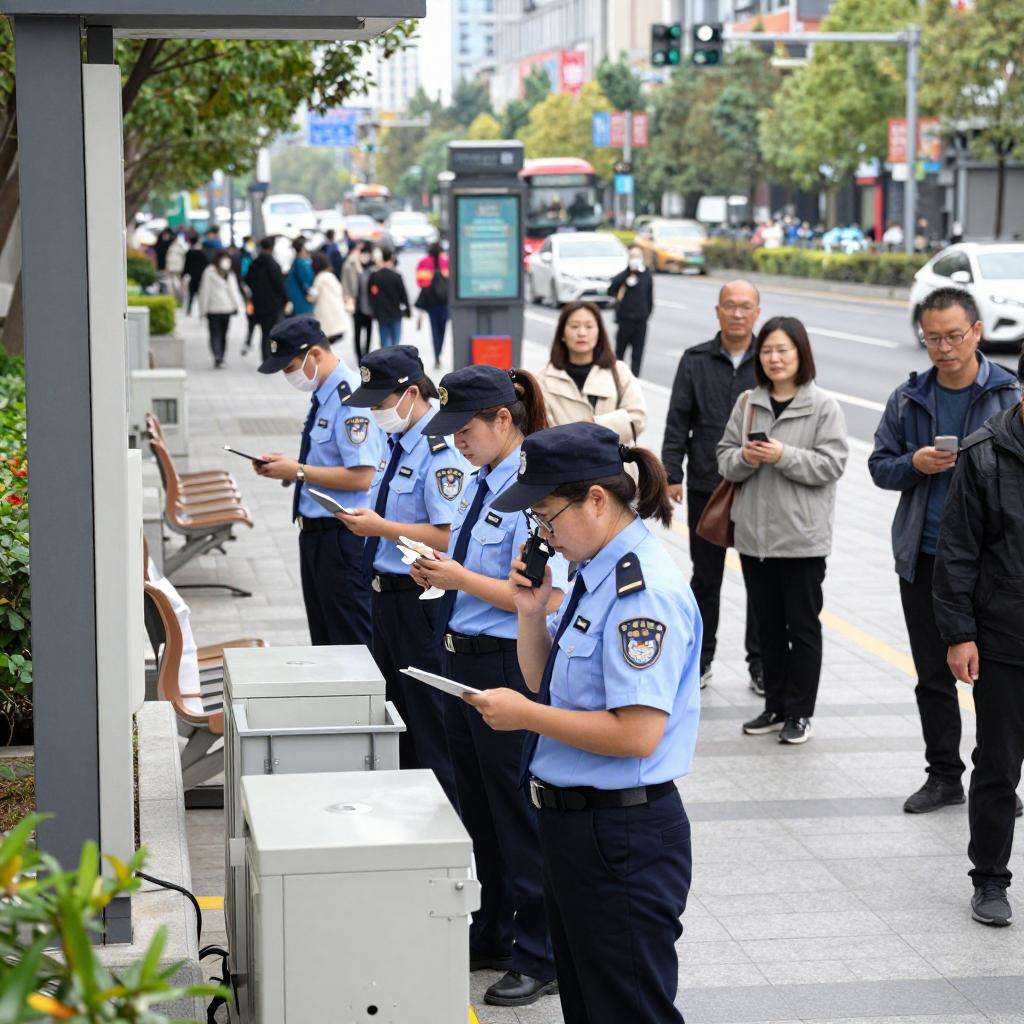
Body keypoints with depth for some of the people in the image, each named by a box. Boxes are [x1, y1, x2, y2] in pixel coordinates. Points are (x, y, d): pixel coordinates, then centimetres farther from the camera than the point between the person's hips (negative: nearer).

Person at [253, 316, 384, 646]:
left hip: (342, 540, -10)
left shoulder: (351, 398, -19)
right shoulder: (321, 395, 11)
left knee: (353, 643, -3)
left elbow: (361, 477, -25)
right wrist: (286, 465, 7)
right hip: (315, 533, 10)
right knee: (323, 640, 18)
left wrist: (298, 471, -16)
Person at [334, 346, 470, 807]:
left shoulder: (441, 452, -20)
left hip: (421, 599, -10)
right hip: (387, 594, 10)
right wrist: (367, 521, 8)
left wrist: (381, 527, -21)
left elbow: (447, 537, -25)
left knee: (430, 722, -1)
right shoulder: (396, 441, 10)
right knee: (397, 716, 18)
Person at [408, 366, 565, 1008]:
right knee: (479, 811, 21)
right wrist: (440, 575, 2)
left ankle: (540, 960, 17)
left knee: (520, 818, 3)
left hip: (511, 671, -9)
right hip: (465, 660, 9)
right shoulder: (480, 482, 8)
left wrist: (463, 580, -22)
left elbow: (545, 598, -24)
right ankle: (494, 937, 37)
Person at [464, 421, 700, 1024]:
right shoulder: (601, 573, 8)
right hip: (575, 826, 10)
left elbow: (637, 733, -28)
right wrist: (532, 613, 1)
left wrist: (525, 714, -19)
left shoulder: (643, 590, -22)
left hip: (621, 838, -10)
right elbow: (546, 680, 19)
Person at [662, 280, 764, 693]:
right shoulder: (695, 361, 3)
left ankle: (760, 664, 15)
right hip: (706, 487, 1)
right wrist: (671, 475, -3)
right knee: (705, 577, 10)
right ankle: (700, 659, 22)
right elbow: (677, 422, 3)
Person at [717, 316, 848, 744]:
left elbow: (832, 464, -11)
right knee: (768, 625, 14)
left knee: (802, 626, 4)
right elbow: (725, 460, 8)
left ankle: (800, 713, 13)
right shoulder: (748, 403, 7)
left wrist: (784, 456, -21)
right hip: (755, 533, 5)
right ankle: (775, 707, 24)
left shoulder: (823, 406, -6)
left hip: (802, 537, -5)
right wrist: (745, 458, -13)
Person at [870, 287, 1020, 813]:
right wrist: (914, 464, -10)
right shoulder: (908, 399, 6)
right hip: (923, 557, 4)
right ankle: (943, 775, 23)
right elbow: (879, 465, 10)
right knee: (933, 674, 11)